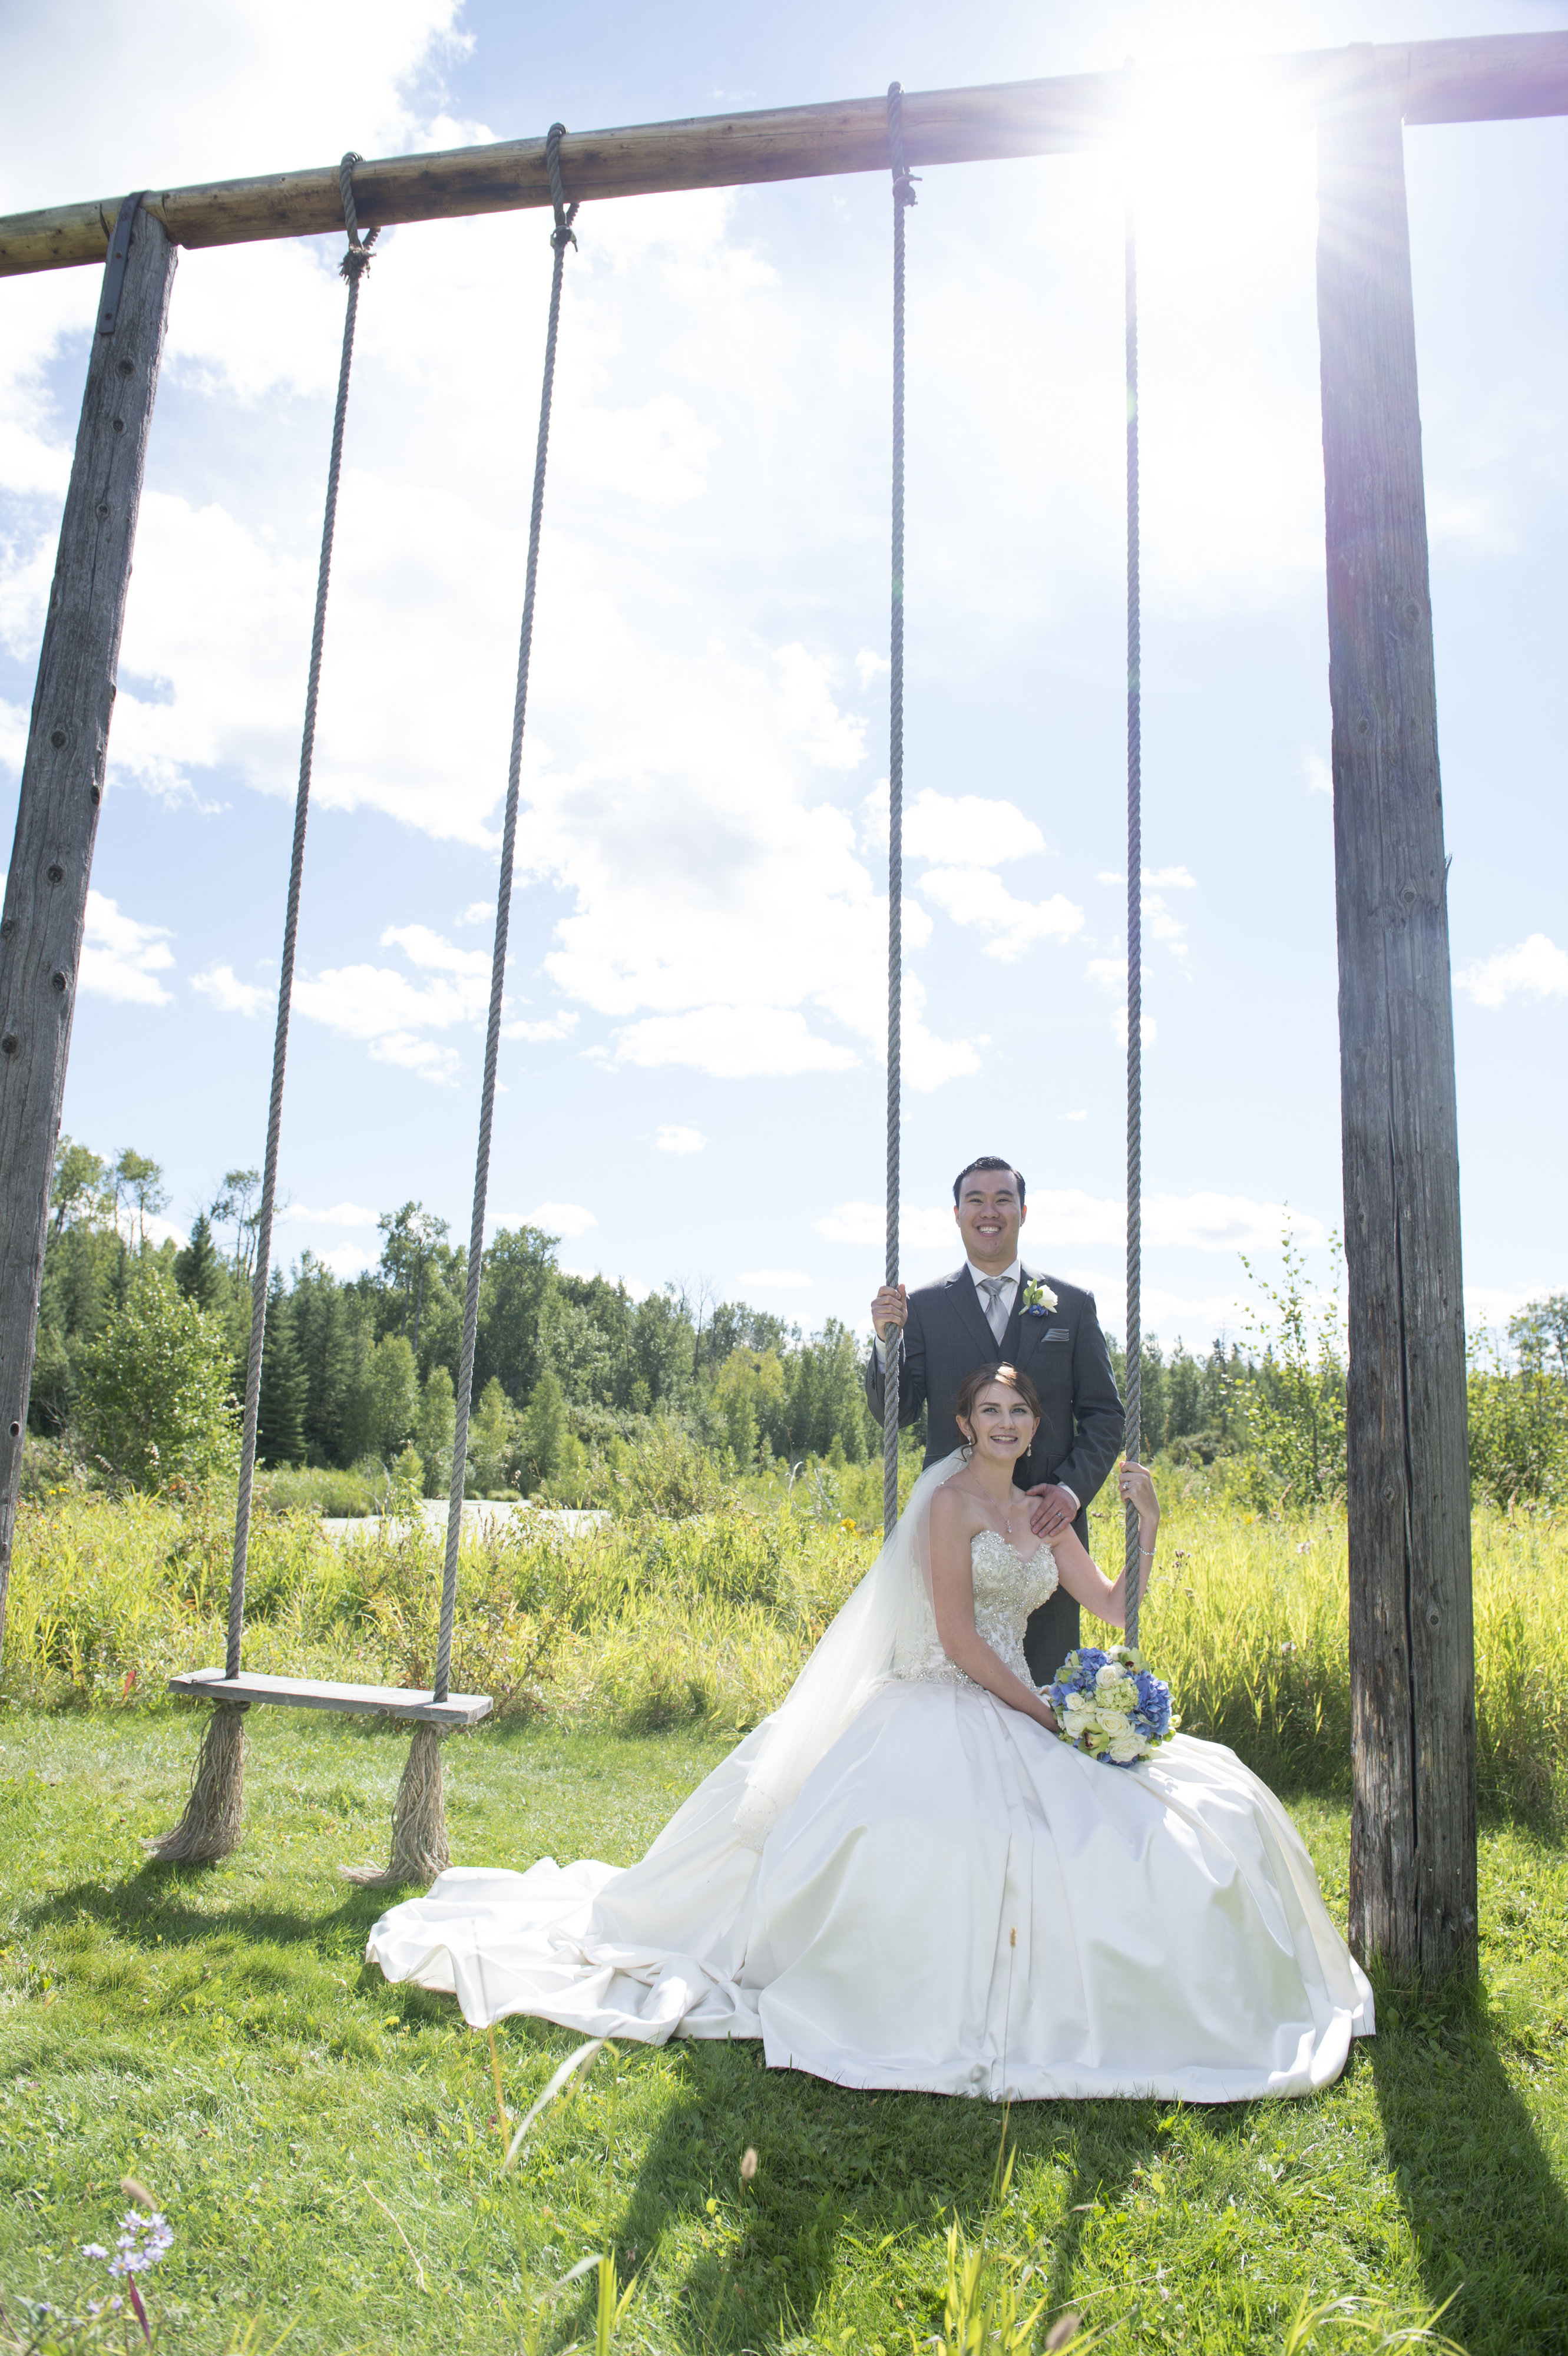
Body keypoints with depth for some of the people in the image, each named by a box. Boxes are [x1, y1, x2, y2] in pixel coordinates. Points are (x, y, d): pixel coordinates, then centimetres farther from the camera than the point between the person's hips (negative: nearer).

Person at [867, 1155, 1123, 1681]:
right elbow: (895, 1412, 2)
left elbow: (1104, 1414, 7)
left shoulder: (1072, 1304, 7)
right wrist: (886, 1341, -15)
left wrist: (1073, 1489, -9)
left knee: (1046, 1677, 5)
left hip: (1048, 1520, 1)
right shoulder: (924, 1306, 4)